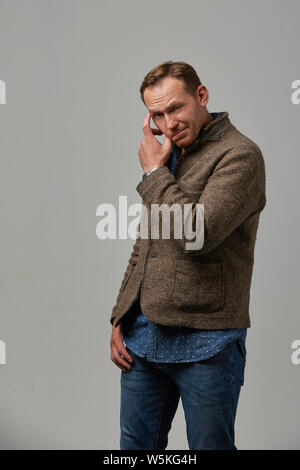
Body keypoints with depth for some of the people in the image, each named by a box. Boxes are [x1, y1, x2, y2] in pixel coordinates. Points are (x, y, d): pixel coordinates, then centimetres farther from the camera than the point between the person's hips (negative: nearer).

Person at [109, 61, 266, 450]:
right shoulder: (168, 158, 15)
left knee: (210, 444, 5)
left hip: (204, 345, -7)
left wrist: (154, 172, -12)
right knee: (136, 444, 15)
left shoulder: (240, 155, -11)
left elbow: (197, 235, -25)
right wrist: (120, 318, 14)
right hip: (142, 334, 7)